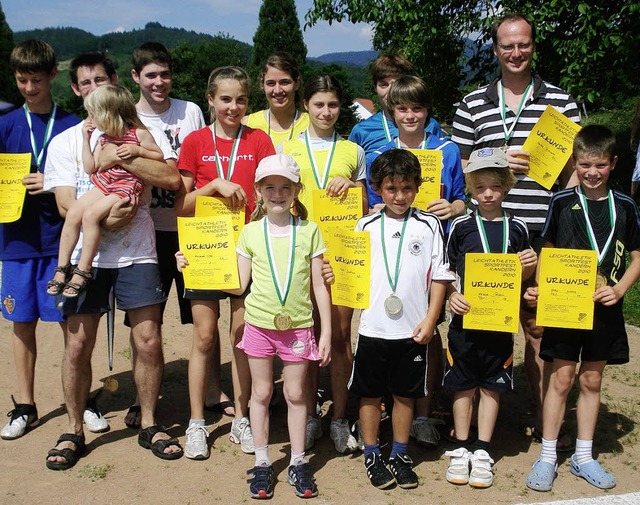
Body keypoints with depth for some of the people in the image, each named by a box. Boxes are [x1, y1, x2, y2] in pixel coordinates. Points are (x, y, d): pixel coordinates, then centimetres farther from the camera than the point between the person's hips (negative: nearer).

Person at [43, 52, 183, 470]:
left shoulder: (143, 133, 6)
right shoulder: (65, 142, 9)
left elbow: (172, 178, -10)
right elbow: (66, 204, -1)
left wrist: (120, 158, -16)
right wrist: (103, 219, -17)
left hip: (136, 252, 0)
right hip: (84, 253, 1)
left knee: (149, 341, -2)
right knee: (78, 346, 0)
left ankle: (149, 424, 17)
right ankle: (74, 431, 18)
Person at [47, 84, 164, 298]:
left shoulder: (139, 134, -5)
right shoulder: (103, 138, 13)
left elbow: (160, 156, -1)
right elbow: (91, 168, 11)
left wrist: (137, 150, -16)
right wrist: (86, 139, 8)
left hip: (126, 187, -7)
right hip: (103, 184, 7)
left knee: (90, 214, -25)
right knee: (73, 213, -10)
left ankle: (83, 270, -17)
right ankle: (63, 267, -2)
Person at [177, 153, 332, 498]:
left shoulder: (309, 231, 0)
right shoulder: (250, 232, 1)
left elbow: (318, 285, 2)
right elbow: (239, 285, 1)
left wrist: (326, 332, 0)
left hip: (298, 325, -1)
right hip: (259, 324, 1)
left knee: (295, 393, 9)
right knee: (261, 393, 10)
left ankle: (298, 462, 22)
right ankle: (262, 463, 23)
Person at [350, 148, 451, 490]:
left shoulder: (429, 225, 0)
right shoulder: (366, 227, 3)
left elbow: (439, 276, 0)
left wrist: (430, 319, -5)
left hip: (413, 330, 0)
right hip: (372, 328, 1)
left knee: (405, 395, 12)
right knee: (370, 395, 9)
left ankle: (400, 455, 28)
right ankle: (371, 455, 26)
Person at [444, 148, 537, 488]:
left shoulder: (517, 229, 3)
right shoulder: (461, 227, -1)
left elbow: (522, 278, 12)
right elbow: (447, 271, 4)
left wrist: (530, 266, -9)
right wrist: (452, 295, -12)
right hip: (464, 319, -1)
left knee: (492, 385, 9)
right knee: (463, 384, 8)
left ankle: (482, 452, 20)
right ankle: (461, 449, 20)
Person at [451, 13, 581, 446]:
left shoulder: (562, 102, 7)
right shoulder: (473, 105, 9)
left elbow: (573, 169, 7)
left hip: (541, 232, 0)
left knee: (539, 326, 6)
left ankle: (545, 419, 19)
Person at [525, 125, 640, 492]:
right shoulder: (562, 202, -3)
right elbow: (549, 253, 3)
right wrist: (540, 288, -13)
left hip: (604, 308, 2)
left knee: (592, 381, 11)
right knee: (561, 379, 3)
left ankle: (584, 457, 24)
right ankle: (548, 456, 14)